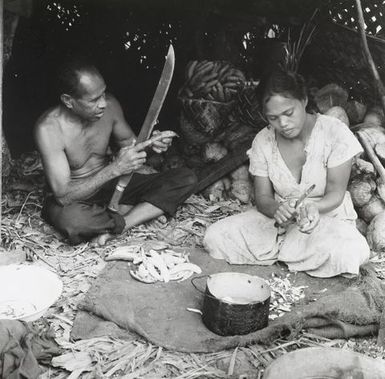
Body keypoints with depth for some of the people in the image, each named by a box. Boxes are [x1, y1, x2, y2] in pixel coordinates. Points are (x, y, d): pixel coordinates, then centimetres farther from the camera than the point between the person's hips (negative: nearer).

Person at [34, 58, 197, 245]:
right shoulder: (48, 128, -25)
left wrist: (149, 144, -15)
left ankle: (115, 228, -21)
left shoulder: (109, 105, -10)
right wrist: (115, 169, -35)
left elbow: (128, 141, 10)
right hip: (75, 198, -5)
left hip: (111, 184, 5)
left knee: (187, 179, -10)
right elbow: (64, 196, -29)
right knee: (70, 220, -44)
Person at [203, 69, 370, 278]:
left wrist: (313, 207, -36)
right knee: (214, 237, -18)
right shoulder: (262, 141, -6)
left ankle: (273, 252, -10)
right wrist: (277, 209, -31)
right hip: (276, 218, 2)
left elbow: (336, 194, -12)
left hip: (327, 215, -1)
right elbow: (262, 197, -6)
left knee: (346, 252, -38)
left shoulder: (335, 132, -15)